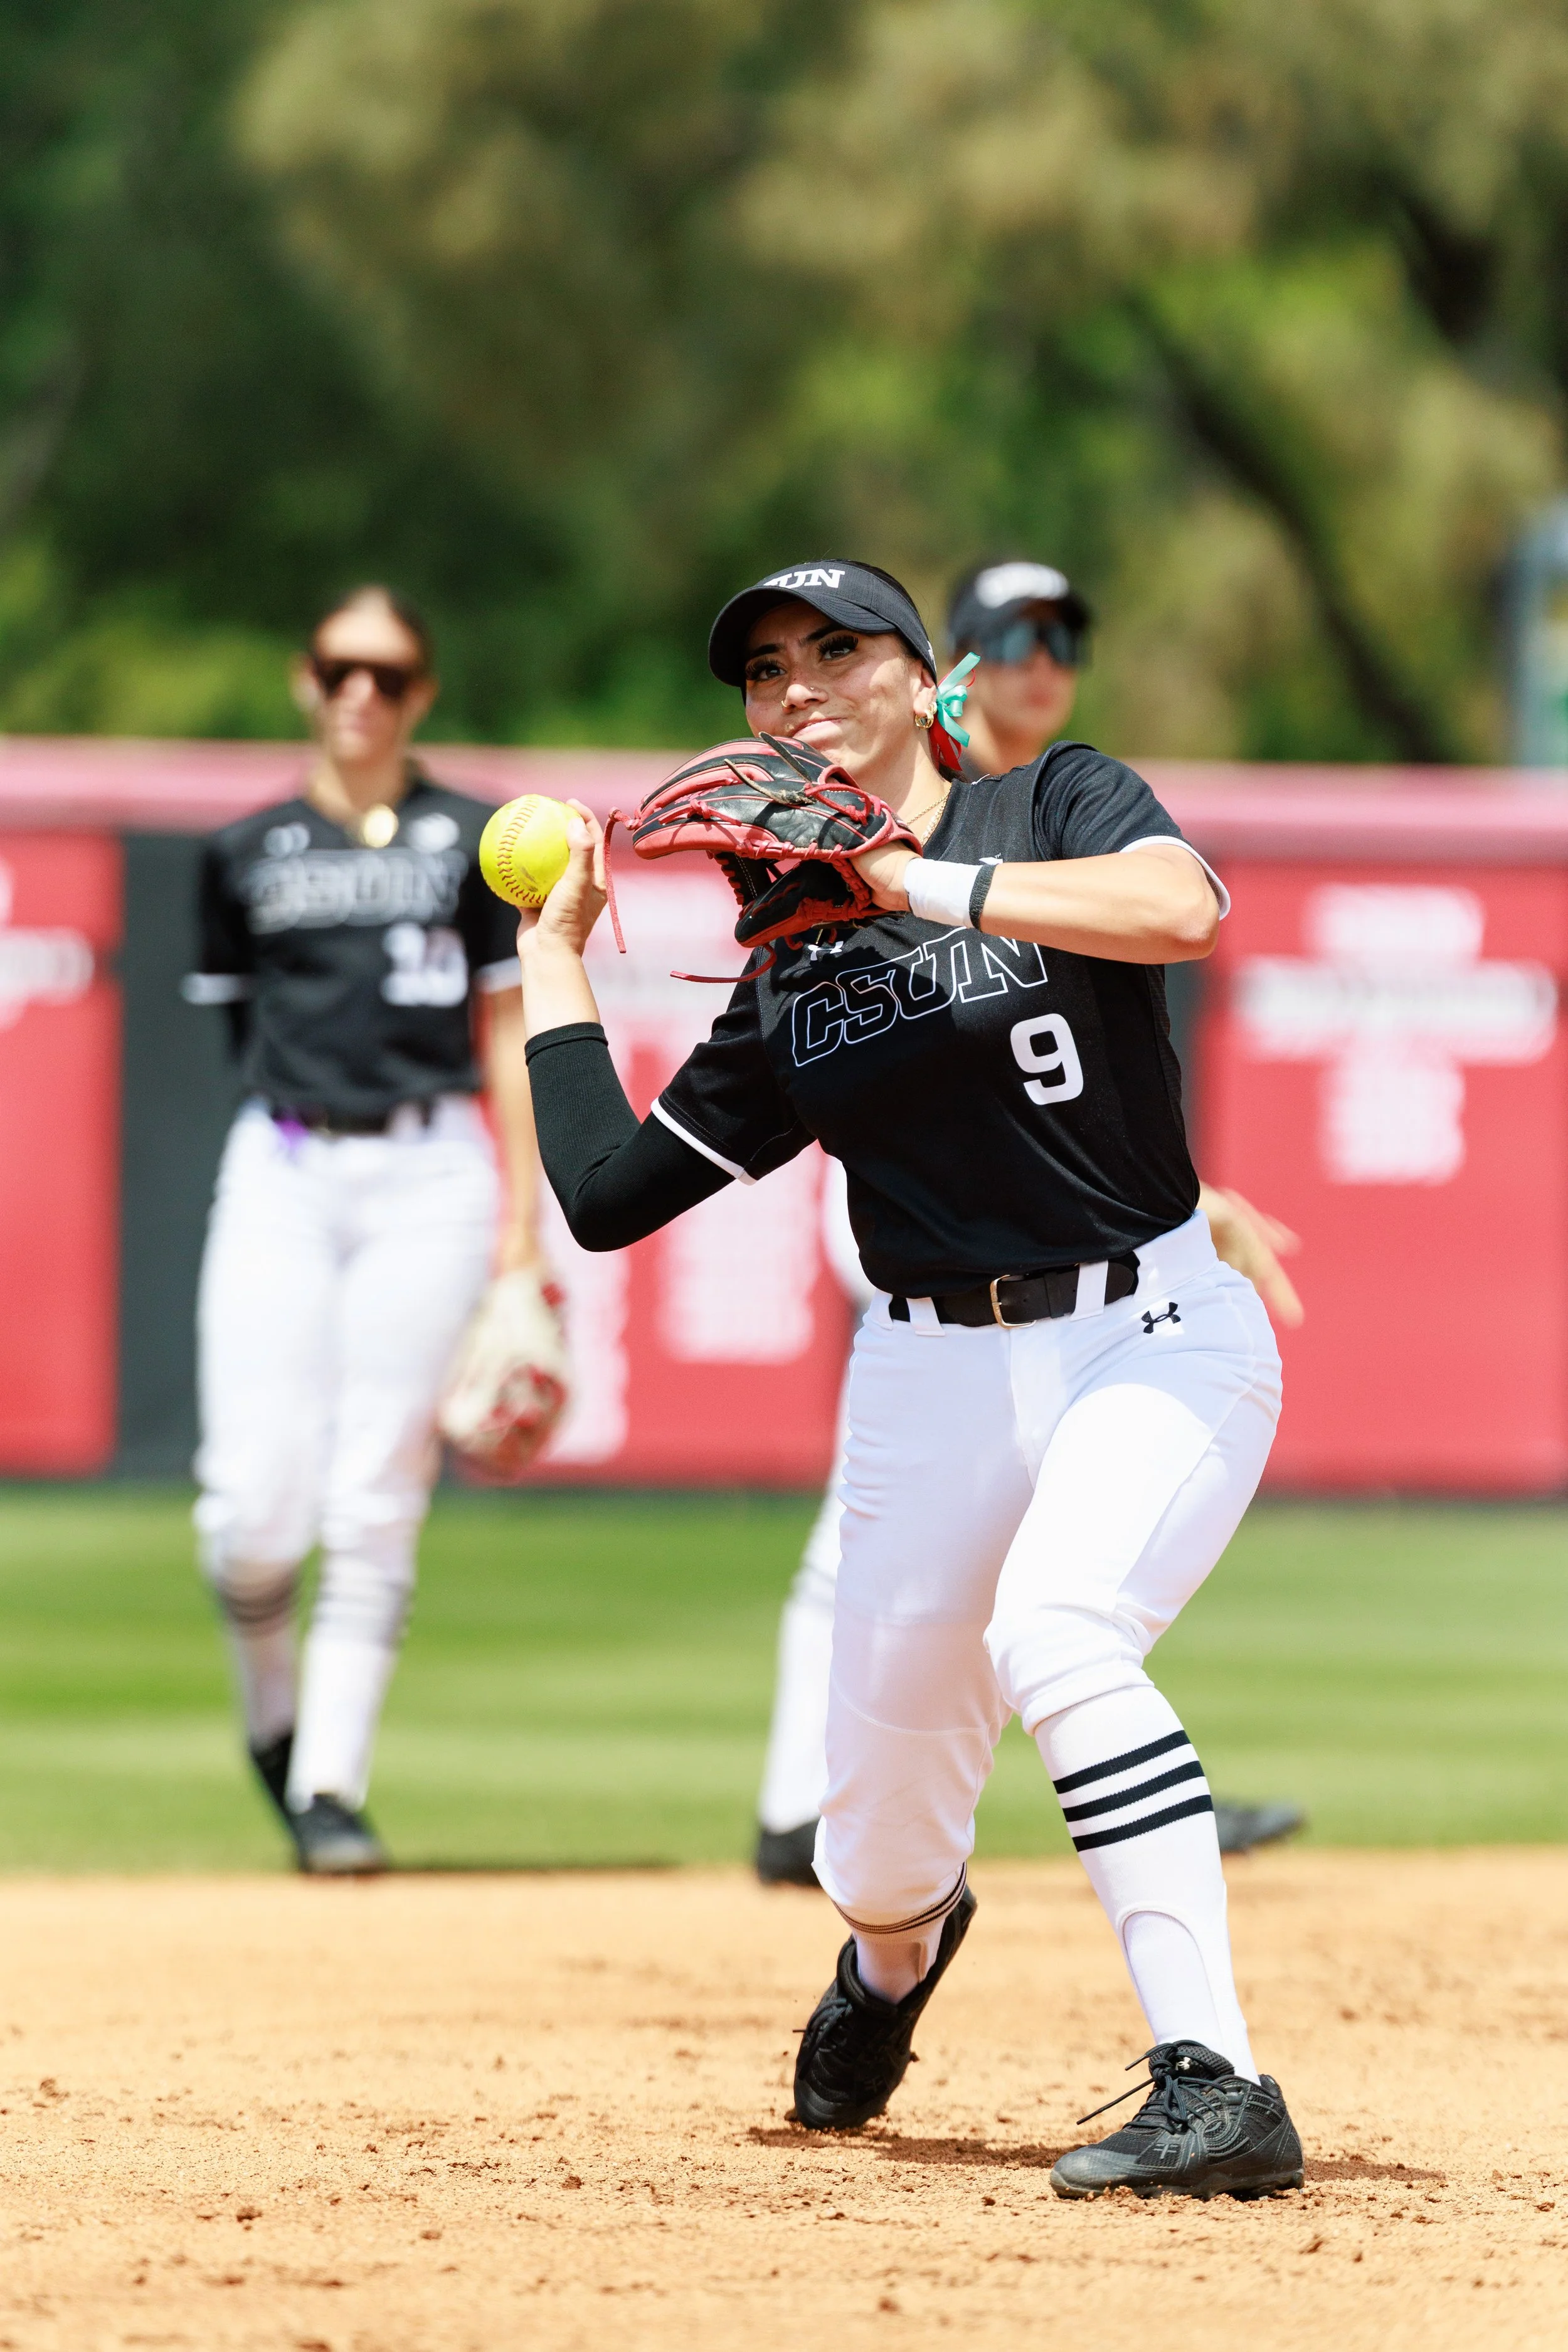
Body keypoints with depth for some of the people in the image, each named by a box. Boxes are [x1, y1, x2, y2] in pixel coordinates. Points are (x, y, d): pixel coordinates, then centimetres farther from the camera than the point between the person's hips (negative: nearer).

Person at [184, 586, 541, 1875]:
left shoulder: (475, 840, 8)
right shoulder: (248, 851, 11)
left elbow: (509, 1033, 7)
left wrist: (522, 1223, 2)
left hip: (430, 1175, -1)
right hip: (281, 1173, 1)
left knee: (377, 1501, -6)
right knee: (257, 1504, -9)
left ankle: (333, 1783, 0)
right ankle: (271, 1709, 19)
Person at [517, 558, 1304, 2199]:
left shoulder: (1056, 804, -2)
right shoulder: (786, 971, 9)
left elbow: (1182, 907, -25)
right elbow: (605, 1195, 6)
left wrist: (916, 882, -22)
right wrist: (554, 946, 12)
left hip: (1158, 1338, -4)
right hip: (937, 1378, 5)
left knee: (1052, 1634, -34)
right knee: (877, 1859, 6)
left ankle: (1215, 2086, -35)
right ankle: (899, 1945, 46)